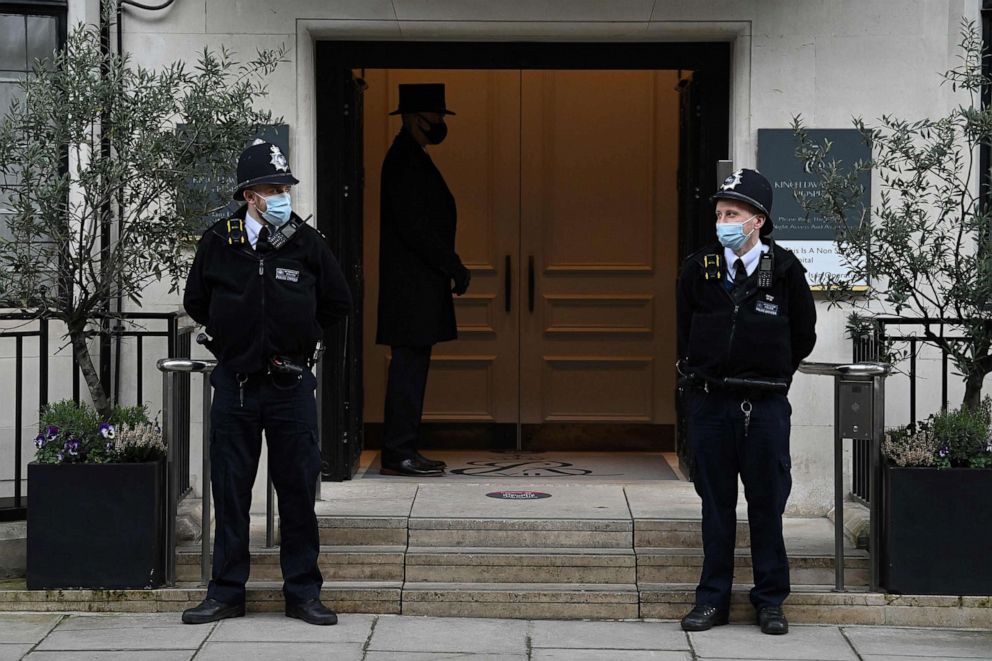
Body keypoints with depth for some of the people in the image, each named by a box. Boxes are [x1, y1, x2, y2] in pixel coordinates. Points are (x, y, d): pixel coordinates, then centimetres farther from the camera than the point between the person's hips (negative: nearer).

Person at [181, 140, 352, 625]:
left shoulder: (307, 243, 0)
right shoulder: (217, 244, 0)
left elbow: (338, 303, 12)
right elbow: (195, 303, 15)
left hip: (291, 385, 0)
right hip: (234, 384, 1)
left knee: (298, 492, 3)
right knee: (229, 492, 5)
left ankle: (302, 593, 12)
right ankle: (226, 593, 15)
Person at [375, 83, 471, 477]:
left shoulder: (411, 159, 18)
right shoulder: (404, 161, -14)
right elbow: (414, 226, -20)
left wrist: (450, 268, 16)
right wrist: (454, 267, -15)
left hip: (418, 286, 10)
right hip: (412, 287, -10)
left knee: (410, 367, 10)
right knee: (409, 367, -9)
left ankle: (402, 452, 13)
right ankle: (399, 455, -7)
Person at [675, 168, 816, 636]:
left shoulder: (784, 270, -3)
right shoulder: (699, 268, 2)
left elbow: (804, 335, 8)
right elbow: (684, 333, 15)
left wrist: (769, 373, 11)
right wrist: (702, 373, 12)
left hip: (766, 404, -1)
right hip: (709, 401, 2)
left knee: (767, 504, 3)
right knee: (716, 504, 7)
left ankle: (770, 601, 13)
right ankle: (713, 599, 14)